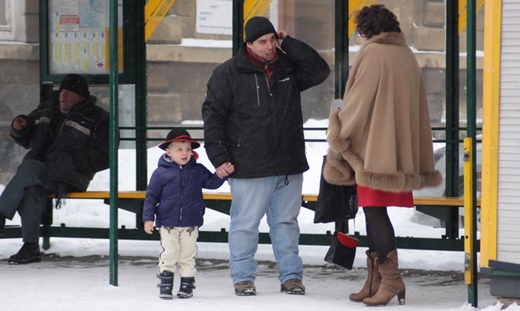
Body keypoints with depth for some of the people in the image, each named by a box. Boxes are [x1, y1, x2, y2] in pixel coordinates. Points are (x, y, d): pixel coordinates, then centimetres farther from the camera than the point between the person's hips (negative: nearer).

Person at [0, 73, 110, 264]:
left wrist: (71, 161, -13)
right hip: (38, 167, 5)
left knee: (28, 169, -33)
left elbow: (103, 156, -1)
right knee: (30, 190, -31)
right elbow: (26, 140, 32)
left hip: (70, 177, -5)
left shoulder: (96, 118, 7)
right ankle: (31, 247, -27)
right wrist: (20, 128, 7)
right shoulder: (47, 110, 23)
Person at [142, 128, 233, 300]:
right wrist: (148, 218, -3)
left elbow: (211, 182, 12)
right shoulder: (160, 173, -2)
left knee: (188, 256, 6)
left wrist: (221, 175, -9)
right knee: (169, 253, -5)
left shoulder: (198, 170, 5)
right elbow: (151, 196, 2)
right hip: (168, 224, -2)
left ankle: (187, 283, 15)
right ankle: (165, 282, 4)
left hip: (190, 224, 2)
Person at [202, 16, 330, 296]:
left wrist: (289, 45, -6)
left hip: (289, 165, 4)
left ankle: (291, 275, 18)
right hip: (249, 168, -4)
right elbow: (212, 115, -3)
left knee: (286, 221, 10)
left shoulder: (288, 68, 9)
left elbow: (320, 71, -3)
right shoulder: (228, 73, -3)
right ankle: (243, 277, 12)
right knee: (246, 223, 0)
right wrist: (219, 157, -9)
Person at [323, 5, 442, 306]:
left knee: (374, 211, -5)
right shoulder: (408, 56, 13)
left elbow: (358, 103, -12)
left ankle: (391, 279, -8)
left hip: (373, 150, -8)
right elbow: (420, 113, 17)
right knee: (375, 213, 11)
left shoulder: (373, 55, -11)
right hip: (399, 152, 8)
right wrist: (422, 165, 21)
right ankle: (376, 281, 12)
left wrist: (338, 134, 3)